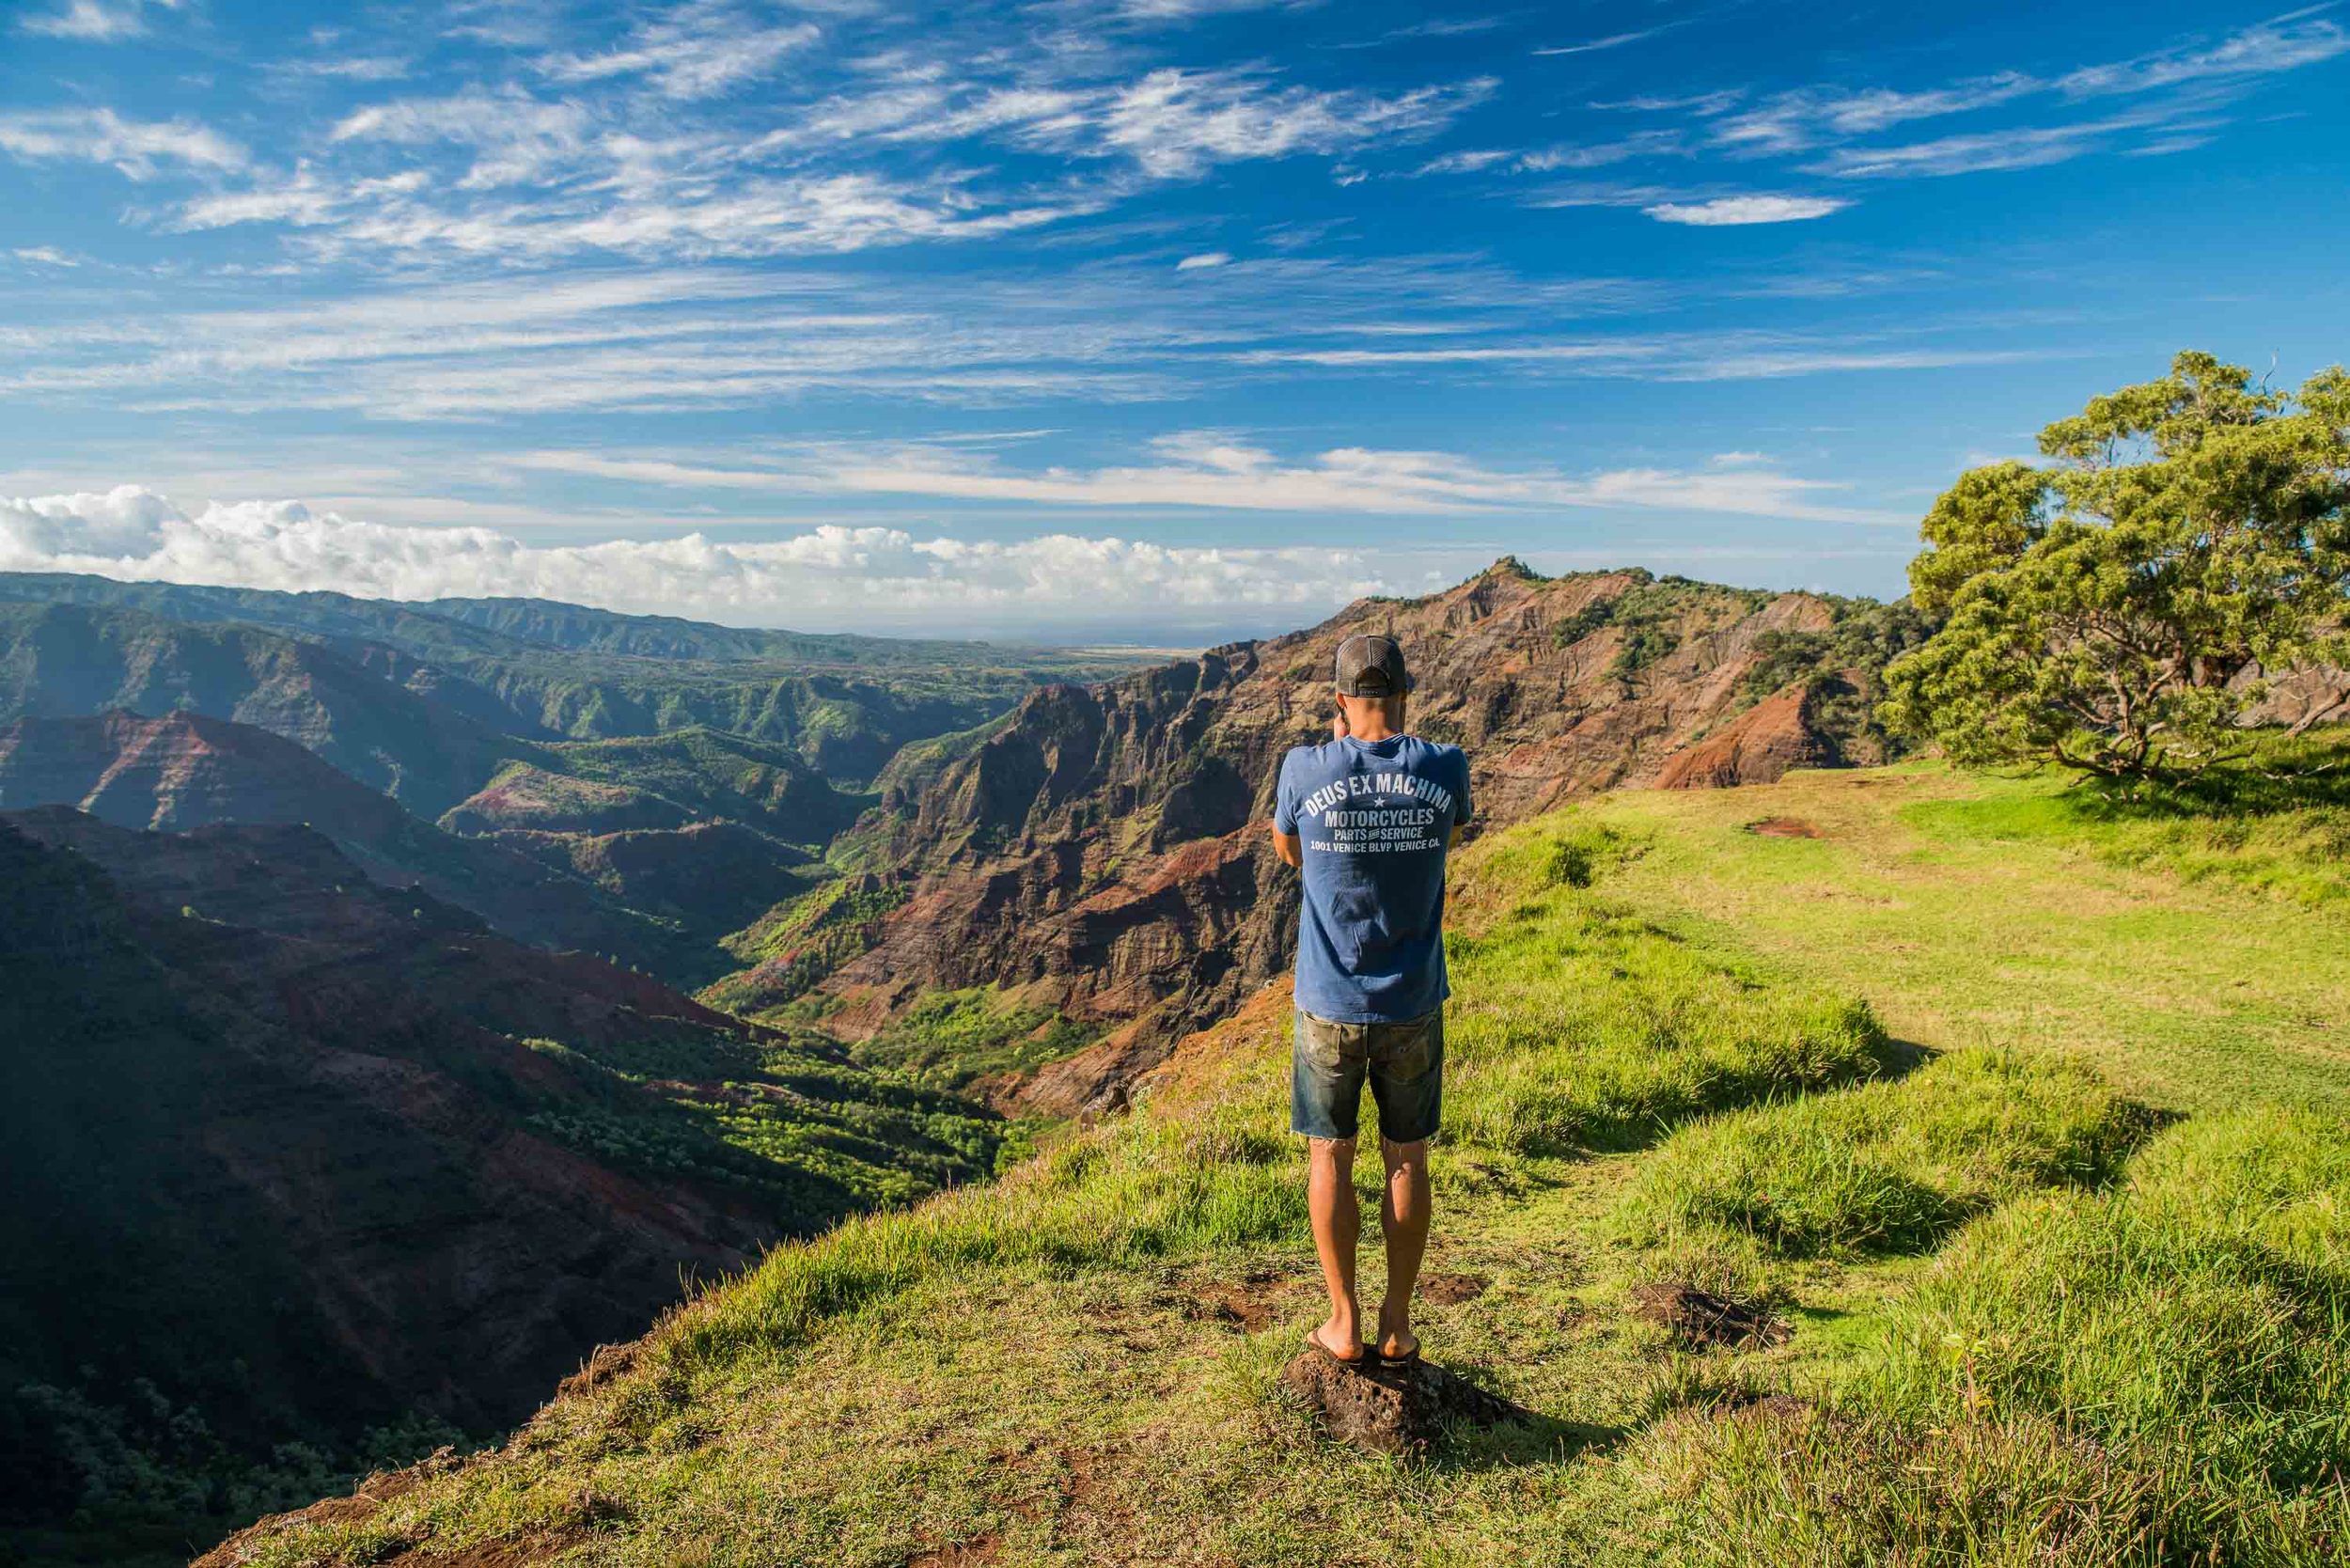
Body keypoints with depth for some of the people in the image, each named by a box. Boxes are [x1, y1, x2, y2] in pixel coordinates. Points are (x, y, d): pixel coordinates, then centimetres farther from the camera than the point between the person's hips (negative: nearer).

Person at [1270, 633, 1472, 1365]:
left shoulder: (1305, 768, -13)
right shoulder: (1445, 766, -9)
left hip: (1330, 1008, -1)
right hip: (1414, 1009, 1)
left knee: (1330, 1159, 14)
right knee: (1407, 1159, 16)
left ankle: (1344, 1324, 23)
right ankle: (1397, 1325, 26)